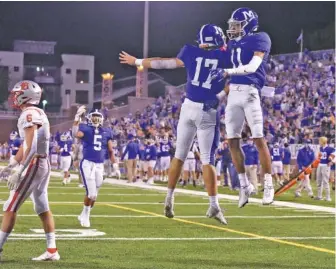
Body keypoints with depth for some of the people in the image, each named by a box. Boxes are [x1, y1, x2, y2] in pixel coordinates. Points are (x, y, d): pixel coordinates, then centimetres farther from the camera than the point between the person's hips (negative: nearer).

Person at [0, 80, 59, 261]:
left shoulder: (29, 114, -15)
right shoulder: (39, 114, 15)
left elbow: (31, 148, -22)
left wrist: (19, 172, -23)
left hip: (34, 164, -9)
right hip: (44, 164, 9)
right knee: (42, 208, 11)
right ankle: (52, 250, 11)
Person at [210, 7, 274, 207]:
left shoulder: (260, 39, -2)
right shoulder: (233, 43, 19)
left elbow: (252, 67, -15)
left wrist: (227, 72, -23)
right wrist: (218, 95, 17)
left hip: (250, 92, -7)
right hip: (233, 93, 7)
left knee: (259, 139, -8)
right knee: (233, 141, 5)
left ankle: (269, 185, 1)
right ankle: (245, 184, 16)